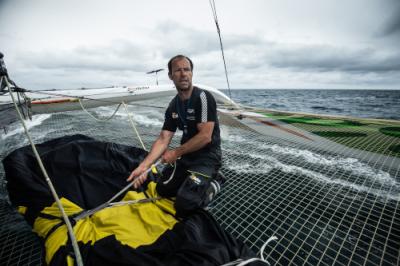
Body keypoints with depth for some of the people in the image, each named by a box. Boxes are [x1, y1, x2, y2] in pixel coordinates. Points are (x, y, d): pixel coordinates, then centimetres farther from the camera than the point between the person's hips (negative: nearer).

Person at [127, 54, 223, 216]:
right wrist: (143, 166, -16)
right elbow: (163, 140, -4)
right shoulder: (173, 106, 2)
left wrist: (176, 152, -15)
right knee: (162, 190, 17)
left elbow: (205, 136, -24)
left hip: (207, 157, -7)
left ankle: (213, 184, 10)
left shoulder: (203, 97, -18)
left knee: (183, 207, -14)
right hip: (186, 156, 7)